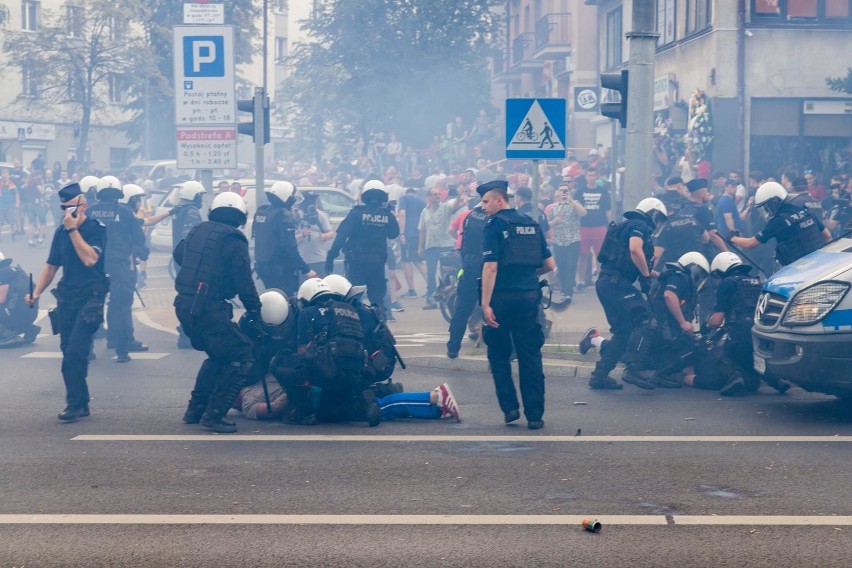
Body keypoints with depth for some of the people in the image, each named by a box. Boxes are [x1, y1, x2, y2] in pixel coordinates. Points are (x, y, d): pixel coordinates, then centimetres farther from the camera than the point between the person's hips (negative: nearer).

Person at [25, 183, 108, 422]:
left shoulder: (96, 229, -6)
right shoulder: (61, 232, 9)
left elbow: (89, 259, -21)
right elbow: (51, 266, 16)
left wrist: (74, 230, -19)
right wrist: (36, 293, 6)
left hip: (91, 296, -5)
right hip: (66, 297, 5)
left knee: (74, 352, -15)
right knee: (69, 353, 5)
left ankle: (74, 404, -7)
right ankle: (81, 404, 14)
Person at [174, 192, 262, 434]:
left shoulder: (199, 230, 15)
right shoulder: (233, 241, -7)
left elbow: (178, 253, 34)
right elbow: (243, 282, -11)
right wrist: (255, 311, -2)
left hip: (183, 305, 8)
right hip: (208, 307, -8)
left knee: (217, 355, 25)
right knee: (241, 356, -2)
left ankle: (195, 409, 25)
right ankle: (214, 414, -7)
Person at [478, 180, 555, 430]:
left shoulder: (494, 225, -7)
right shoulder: (531, 224, 11)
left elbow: (490, 267, -15)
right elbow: (549, 265, 12)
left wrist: (485, 304, -16)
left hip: (503, 297, -4)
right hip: (530, 297, 4)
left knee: (498, 354, 12)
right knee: (530, 357, 6)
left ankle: (509, 406, 6)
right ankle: (534, 415, 4)